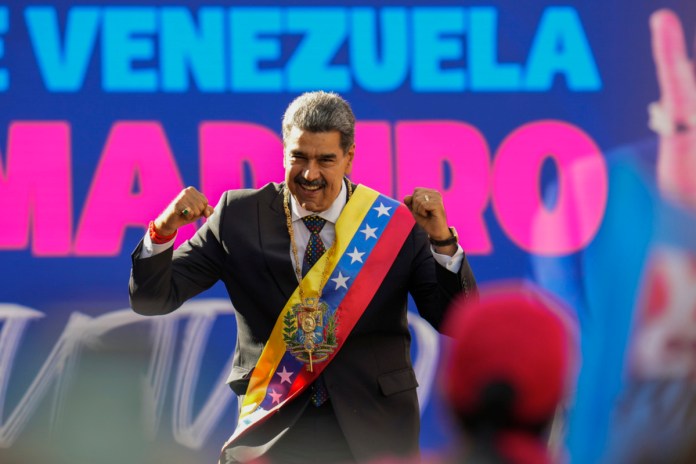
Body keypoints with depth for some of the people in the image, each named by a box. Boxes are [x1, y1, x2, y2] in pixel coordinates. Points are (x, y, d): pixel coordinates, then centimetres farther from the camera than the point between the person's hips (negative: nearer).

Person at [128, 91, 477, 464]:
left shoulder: (397, 224, -4)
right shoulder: (240, 216, -1)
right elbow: (152, 299, -1)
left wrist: (442, 240, -22)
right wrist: (163, 230, -20)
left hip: (371, 432, 0)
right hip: (271, 431, 0)